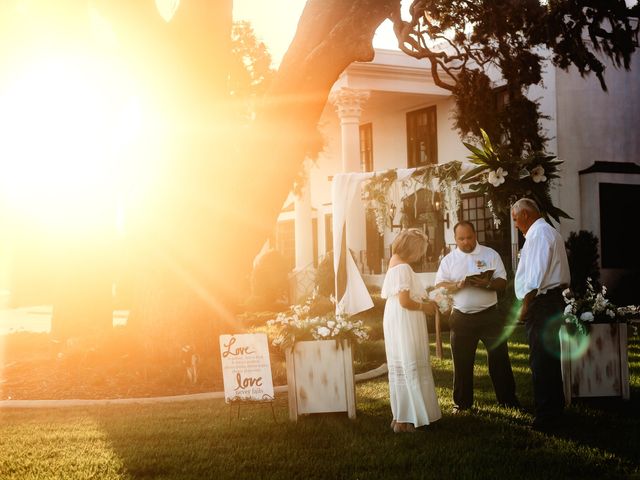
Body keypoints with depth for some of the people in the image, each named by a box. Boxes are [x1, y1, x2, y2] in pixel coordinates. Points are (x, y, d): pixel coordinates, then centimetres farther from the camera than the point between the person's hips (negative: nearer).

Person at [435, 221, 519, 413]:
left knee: (499, 358, 2)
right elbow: (439, 287, 0)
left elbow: (502, 282, -1)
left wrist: (488, 283, -22)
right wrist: (458, 285, -18)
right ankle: (462, 403, 20)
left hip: (489, 315, -1)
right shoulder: (449, 260, 5)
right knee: (462, 362, 7)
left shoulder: (490, 254, 3)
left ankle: (508, 400, 13)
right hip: (461, 317, 1)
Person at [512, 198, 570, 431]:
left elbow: (535, 276, -20)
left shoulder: (538, 234, -13)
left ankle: (545, 416, -4)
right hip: (554, 300, 11)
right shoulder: (551, 232, 19)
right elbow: (563, 276, 20)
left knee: (540, 361, -7)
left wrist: (525, 306, -16)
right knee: (550, 357, 18)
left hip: (541, 301, -11)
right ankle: (555, 407, 28)